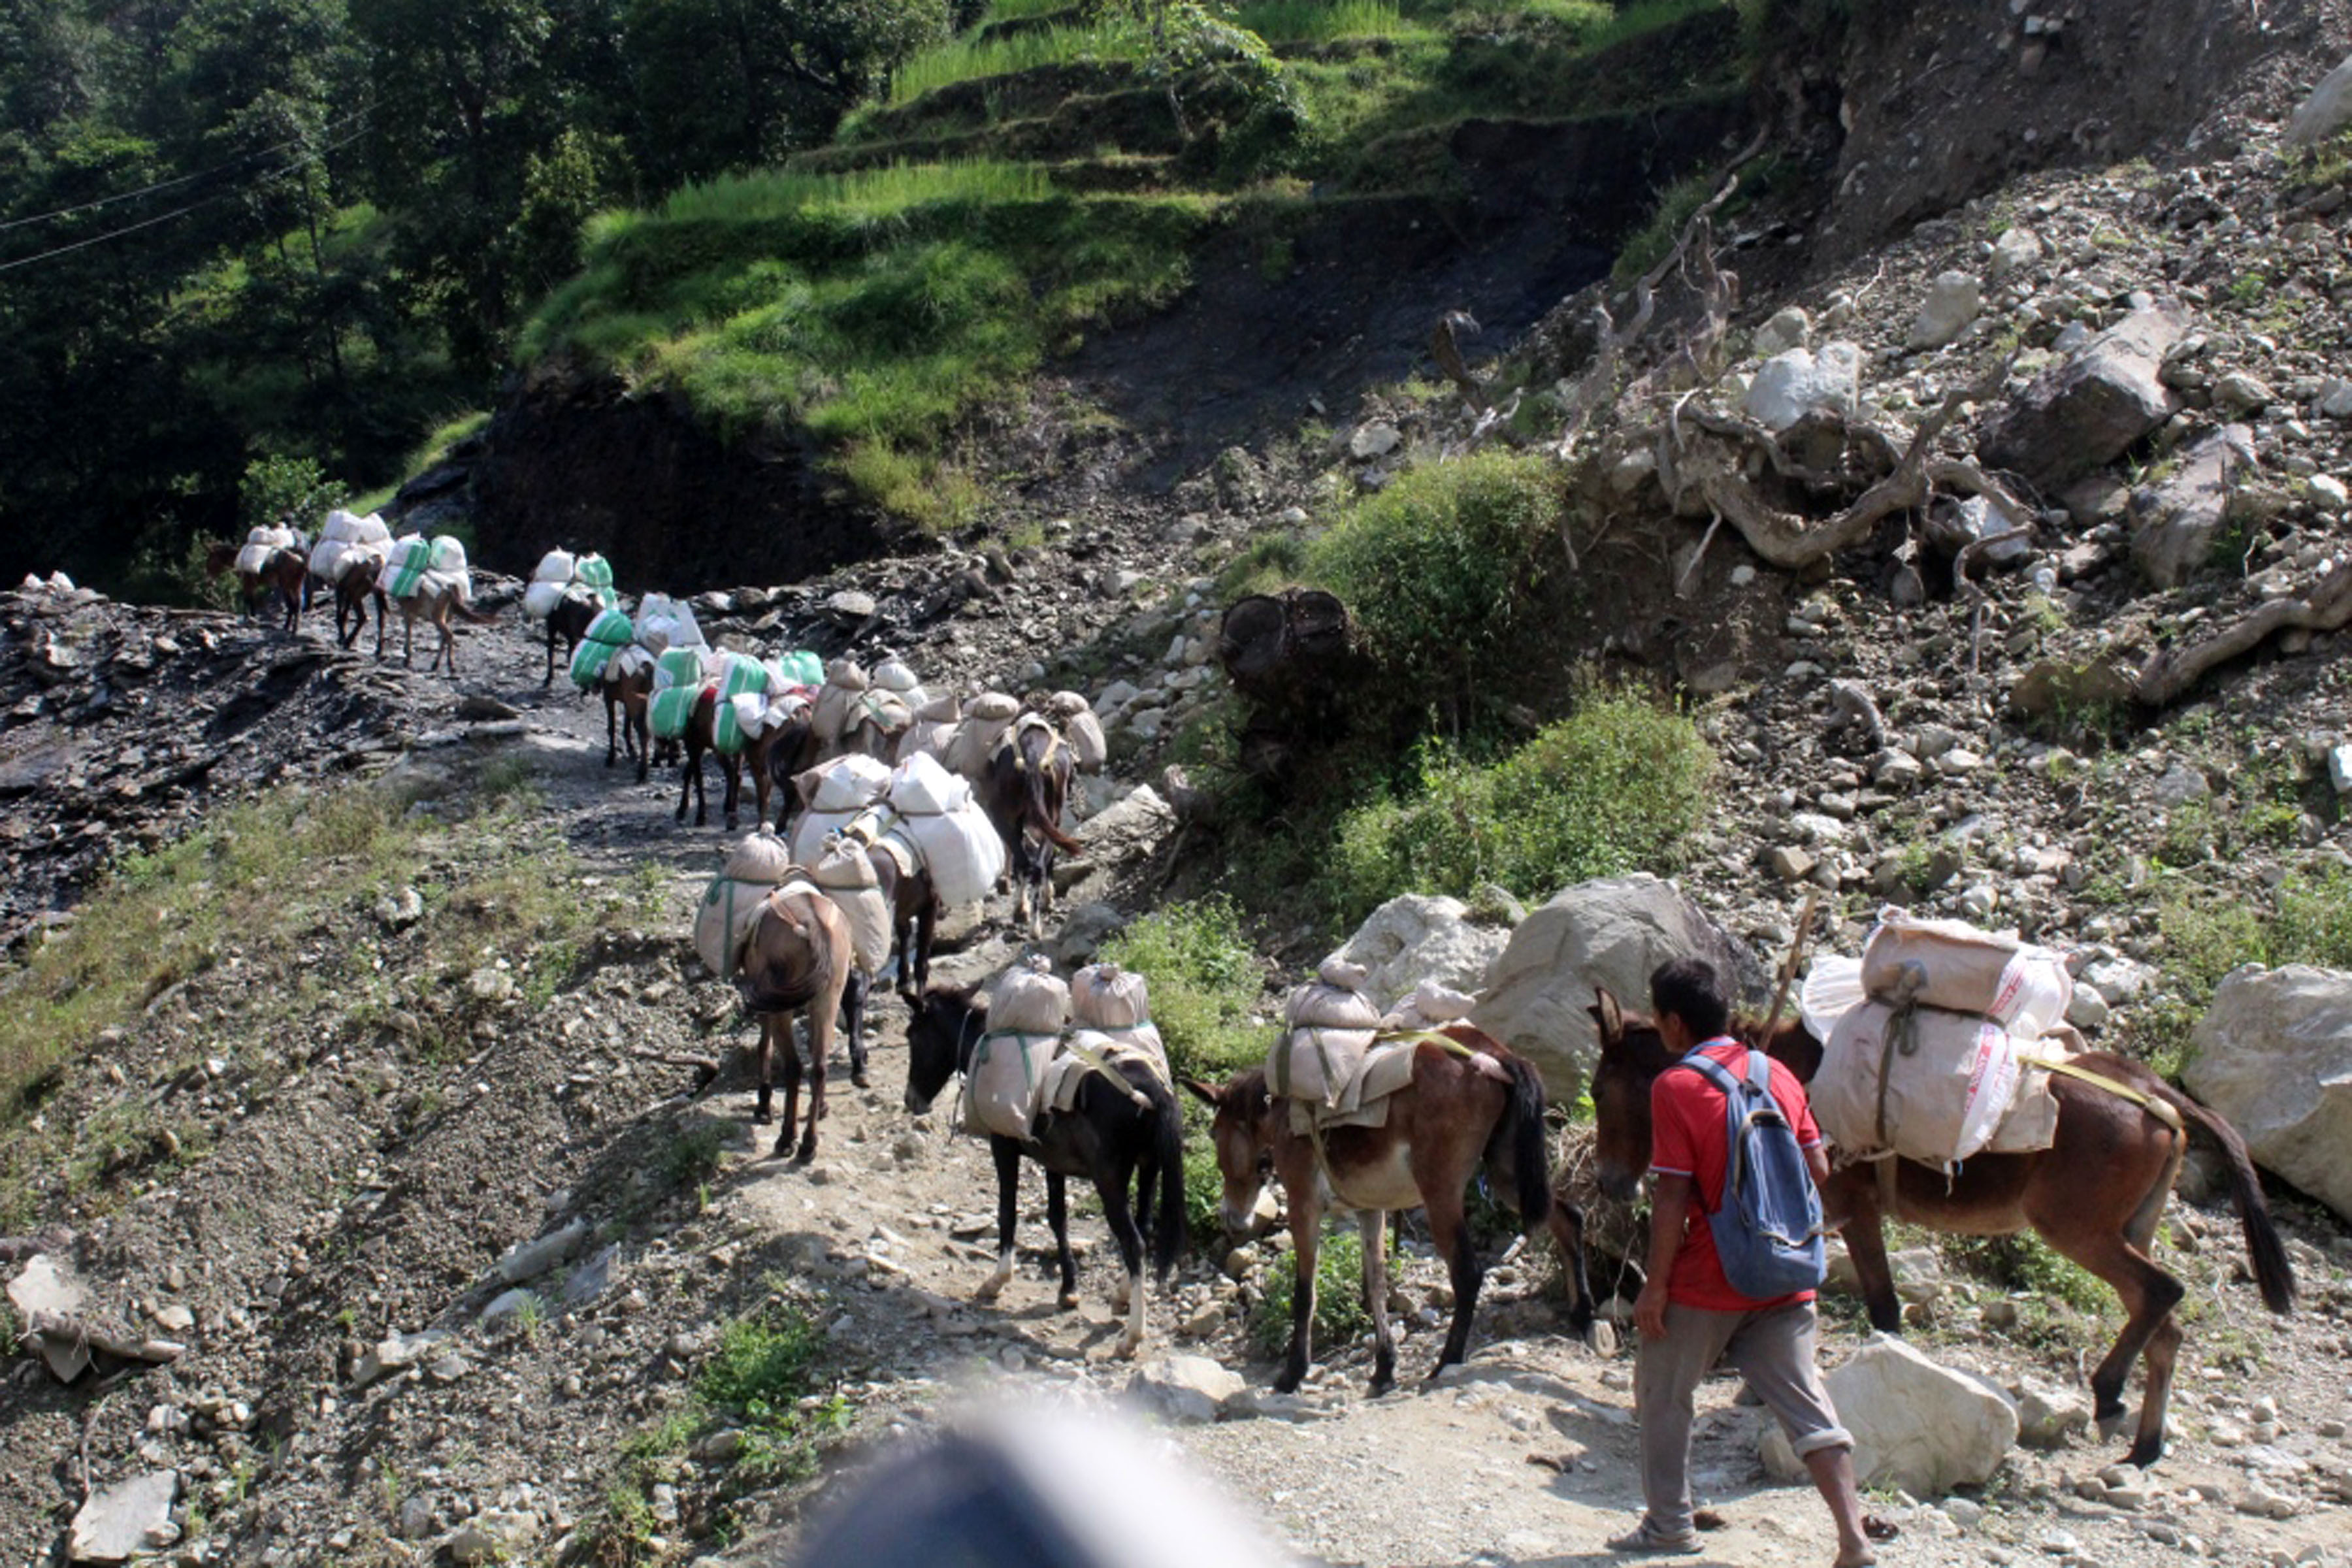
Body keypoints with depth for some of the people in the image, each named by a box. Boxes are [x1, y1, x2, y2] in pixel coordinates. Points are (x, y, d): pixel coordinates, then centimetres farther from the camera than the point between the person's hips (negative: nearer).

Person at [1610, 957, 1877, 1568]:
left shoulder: (1674, 1087, -13)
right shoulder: (1778, 1075, 5)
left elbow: (1672, 1197, -15)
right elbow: (1818, 1172, 7)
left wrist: (1655, 1287, -10)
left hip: (1705, 1285, -5)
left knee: (1661, 1393, 15)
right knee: (1805, 1403, 6)